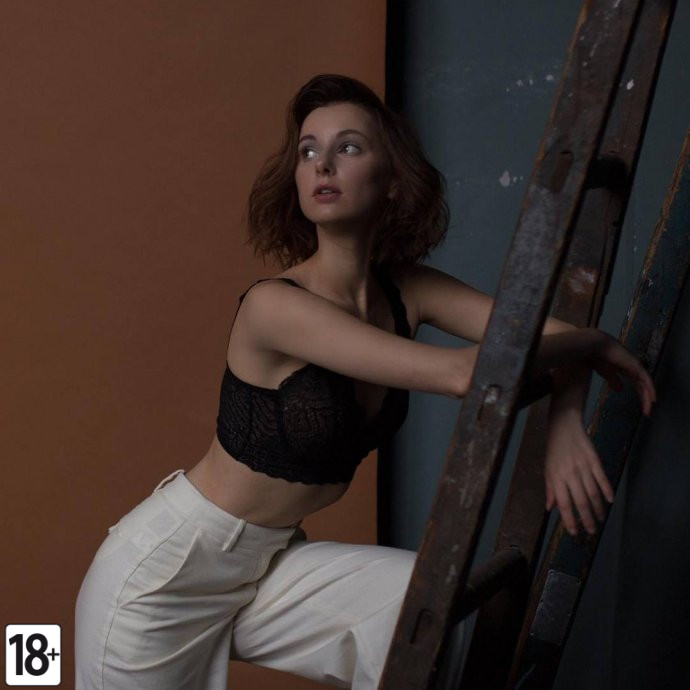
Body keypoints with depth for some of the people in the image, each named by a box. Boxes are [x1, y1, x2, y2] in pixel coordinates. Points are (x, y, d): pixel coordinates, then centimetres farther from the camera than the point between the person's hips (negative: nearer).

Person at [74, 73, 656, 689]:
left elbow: (549, 333, -8)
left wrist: (565, 423, -27)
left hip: (270, 565, 6)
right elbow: (461, 373, -32)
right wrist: (592, 344, -19)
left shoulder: (408, 292, -6)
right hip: (162, 571, -5)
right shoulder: (274, 304, -26)